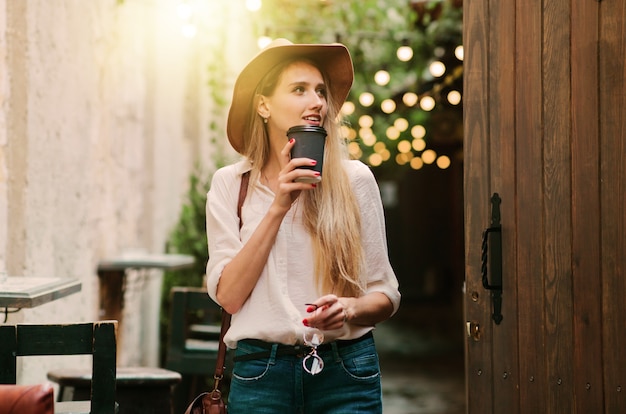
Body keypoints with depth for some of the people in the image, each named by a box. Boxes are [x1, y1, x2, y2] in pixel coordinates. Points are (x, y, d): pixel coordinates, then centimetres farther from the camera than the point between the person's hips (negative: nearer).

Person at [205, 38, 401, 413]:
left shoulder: (355, 179, 0)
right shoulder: (230, 184, 2)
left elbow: (386, 294, 5)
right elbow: (229, 295, -7)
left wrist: (351, 308, -17)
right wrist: (279, 207, -13)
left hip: (347, 375, 0)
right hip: (262, 372, 0)